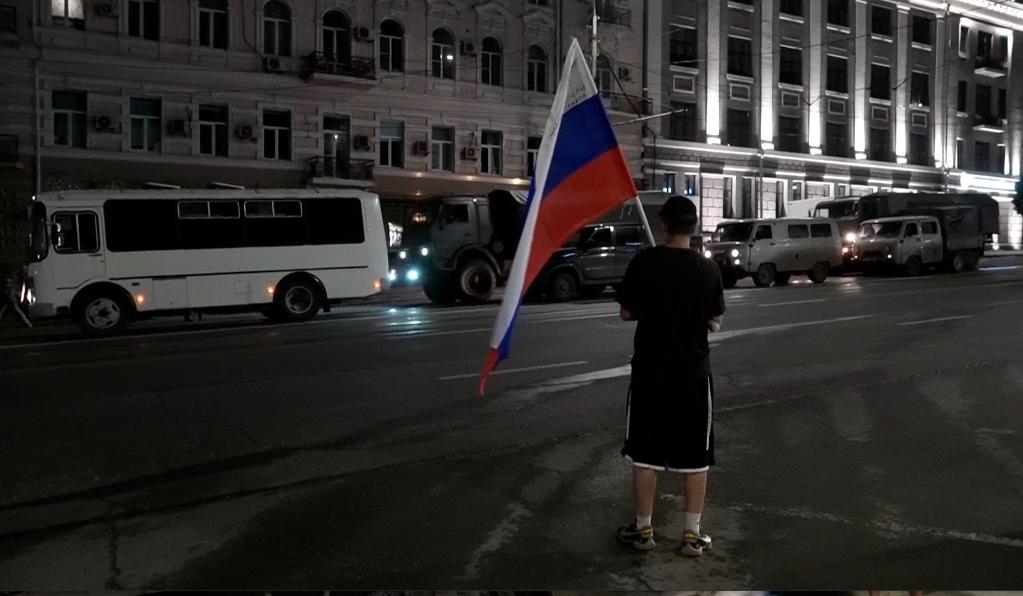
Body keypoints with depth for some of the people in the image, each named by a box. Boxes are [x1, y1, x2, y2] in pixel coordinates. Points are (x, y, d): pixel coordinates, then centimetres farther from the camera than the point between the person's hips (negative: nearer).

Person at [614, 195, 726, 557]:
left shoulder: (643, 262, -7)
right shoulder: (708, 268, -4)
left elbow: (626, 314, -1)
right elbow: (716, 322, 3)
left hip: (649, 370, -1)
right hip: (693, 371, 1)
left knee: (645, 452, 9)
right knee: (695, 455, 10)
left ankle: (643, 530, 17)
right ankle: (692, 534, 14)